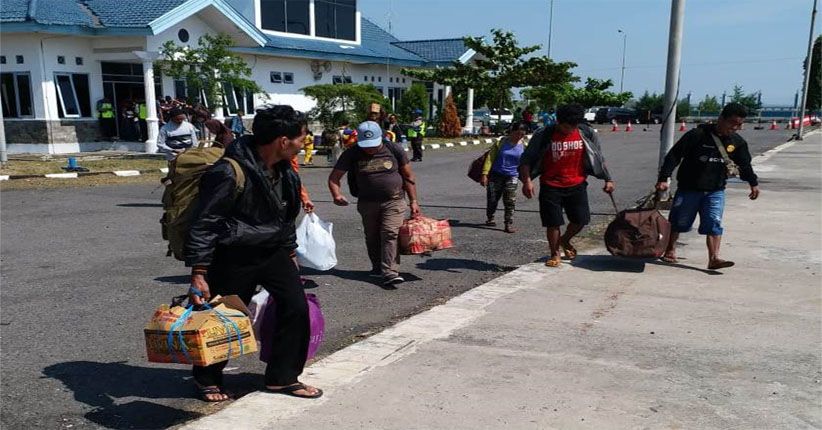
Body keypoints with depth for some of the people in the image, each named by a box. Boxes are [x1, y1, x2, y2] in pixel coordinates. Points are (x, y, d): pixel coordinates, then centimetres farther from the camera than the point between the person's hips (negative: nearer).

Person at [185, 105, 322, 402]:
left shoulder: (285, 171, 1)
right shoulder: (229, 172, -24)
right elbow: (204, 224, -20)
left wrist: (289, 251, 20)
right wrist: (198, 273, -21)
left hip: (273, 252, 7)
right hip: (234, 258, -7)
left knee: (297, 307, 1)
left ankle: (282, 377, 18)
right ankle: (207, 379, 33)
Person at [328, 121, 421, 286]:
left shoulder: (394, 150, -6)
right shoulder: (352, 154, -5)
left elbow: (408, 177, 2)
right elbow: (334, 177, -1)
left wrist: (413, 201, 0)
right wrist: (337, 195, -20)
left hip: (393, 202, -2)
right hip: (367, 203, 2)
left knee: (390, 234, -15)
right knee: (372, 237, 13)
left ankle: (390, 272, -18)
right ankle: (377, 267, 32)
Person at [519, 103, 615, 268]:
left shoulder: (587, 134, -3)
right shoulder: (544, 135, -12)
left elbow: (598, 158, 10)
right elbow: (526, 160, -9)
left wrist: (608, 180, 7)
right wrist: (526, 180, -22)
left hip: (577, 185, 3)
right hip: (551, 186, -2)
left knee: (581, 219, 4)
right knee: (553, 222, 0)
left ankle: (565, 240, 34)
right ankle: (555, 254, 20)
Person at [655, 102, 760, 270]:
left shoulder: (737, 142, 2)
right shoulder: (697, 135, -15)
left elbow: (745, 164, 20)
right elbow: (674, 155, -14)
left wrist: (753, 183, 26)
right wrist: (663, 178, -19)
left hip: (715, 191, 3)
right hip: (688, 188, -3)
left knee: (714, 224, -10)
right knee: (678, 221, 9)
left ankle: (714, 258, -13)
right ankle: (670, 250, 29)